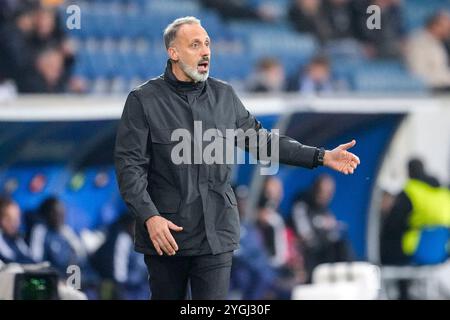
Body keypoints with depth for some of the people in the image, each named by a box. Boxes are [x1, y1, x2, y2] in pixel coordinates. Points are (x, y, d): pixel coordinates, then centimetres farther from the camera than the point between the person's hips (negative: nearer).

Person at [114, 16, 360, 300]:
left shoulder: (225, 96, 8)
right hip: (164, 233, -2)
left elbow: (260, 140, 14)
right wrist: (149, 217, -20)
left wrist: (322, 157, 7)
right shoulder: (143, 100, -4)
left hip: (216, 233, 2)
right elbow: (129, 164, -8)